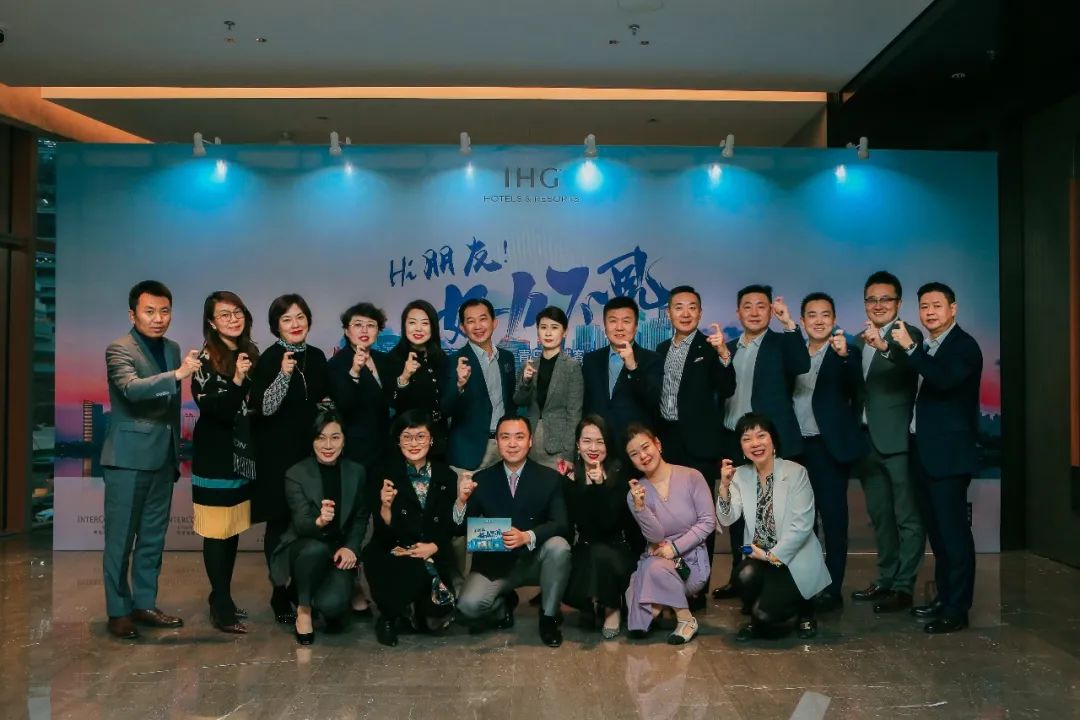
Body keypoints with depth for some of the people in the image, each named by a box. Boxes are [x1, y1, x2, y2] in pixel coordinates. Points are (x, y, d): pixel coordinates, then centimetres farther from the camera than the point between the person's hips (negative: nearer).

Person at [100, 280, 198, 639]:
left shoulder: (172, 349, 11)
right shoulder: (119, 349, -9)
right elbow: (132, 389, -29)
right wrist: (179, 374, -40)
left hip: (162, 458, 7)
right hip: (129, 458, -6)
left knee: (153, 537, 12)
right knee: (121, 538, 2)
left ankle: (144, 604, 23)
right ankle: (119, 611, 13)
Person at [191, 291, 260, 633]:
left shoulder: (251, 353, 9)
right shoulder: (207, 359, -10)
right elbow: (214, 410, -19)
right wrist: (236, 381, -28)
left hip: (242, 455, 6)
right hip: (215, 458, -6)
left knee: (235, 529, 12)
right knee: (217, 532, -1)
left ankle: (223, 597, 24)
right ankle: (221, 607, 7)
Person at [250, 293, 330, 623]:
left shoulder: (317, 356, 8)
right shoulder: (270, 359, -8)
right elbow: (264, 408, -17)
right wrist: (284, 374, -28)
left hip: (312, 451, 5)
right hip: (278, 454, -5)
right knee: (280, 523, 2)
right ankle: (281, 594, 14)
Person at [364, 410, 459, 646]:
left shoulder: (446, 476, 2)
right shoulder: (386, 474, -4)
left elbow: (450, 525, 7)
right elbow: (383, 532, -8)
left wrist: (433, 546, -12)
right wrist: (386, 506, -27)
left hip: (434, 557, 2)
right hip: (394, 556, -2)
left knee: (435, 616, -17)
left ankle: (402, 612, 19)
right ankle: (390, 616, -1)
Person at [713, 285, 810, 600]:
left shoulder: (781, 343, 1)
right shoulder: (728, 348, 14)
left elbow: (802, 366, -20)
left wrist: (789, 322, -23)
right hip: (734, 441, 5)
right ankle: (739, 577, 19)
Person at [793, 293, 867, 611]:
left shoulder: (843, 354, -3)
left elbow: (853, 385, -23)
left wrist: (843, 355, -41)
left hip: (829, 447, -4)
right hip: (798, 447, 5)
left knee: (833, 518, 0)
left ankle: (832, 590, 6)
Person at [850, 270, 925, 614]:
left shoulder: (908, 335, -7)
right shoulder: (860, 340, 15)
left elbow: (912, 366, -30)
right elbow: (857, 389, 12)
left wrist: (885, 346, -46)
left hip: (898, 439, -7)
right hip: (868, 440, 7)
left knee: (907, 518, 1)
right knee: (880, 516, 16)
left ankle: (903, 586, 7)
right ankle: (885, 580, 26)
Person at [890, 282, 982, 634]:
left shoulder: (964, 345, -8)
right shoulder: (925, 348, 15)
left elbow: (945, 380, -27)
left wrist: (910, 347, -28)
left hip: (948, 453, -8)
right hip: (924, 452, 8)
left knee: (953, 529, -6)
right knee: (937, 529, 14)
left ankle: (957, 609, -1)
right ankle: (944, 596, 24)